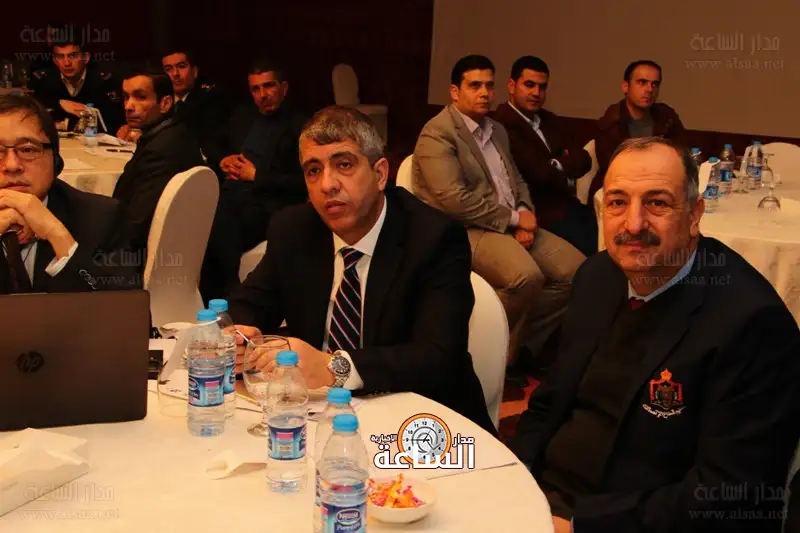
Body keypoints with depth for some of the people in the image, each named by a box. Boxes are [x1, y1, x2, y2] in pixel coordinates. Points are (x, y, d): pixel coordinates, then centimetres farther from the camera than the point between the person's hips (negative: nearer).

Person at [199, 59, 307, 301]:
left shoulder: (301, 126, 3)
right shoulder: (242, 117, 24)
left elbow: (303, 183, -6)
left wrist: (256, 175, -7)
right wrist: (223, 160, 10)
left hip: (268, 205, -6)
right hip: (231, 197, 6)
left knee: (221, 233, -34)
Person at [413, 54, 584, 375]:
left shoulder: (497, 130, 20)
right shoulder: (437, 134, -9)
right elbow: (454, 199, -19)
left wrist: (525, 214, -1)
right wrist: (514, 219, -13)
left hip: (511, 226, 9)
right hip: (466, 231, -9)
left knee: (575, 268, -6)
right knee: (526, 275, -33)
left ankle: (524, 345, 7)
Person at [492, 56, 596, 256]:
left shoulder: (548, 119, 17)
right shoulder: (502, 124, -13)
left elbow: (583, 159, 10)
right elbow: (539, 173, -18)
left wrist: (559, 166, -11)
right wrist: (565, 177, 2)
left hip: (566, 204, 8)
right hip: (541, 210, -8)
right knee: (590, 248, -19)